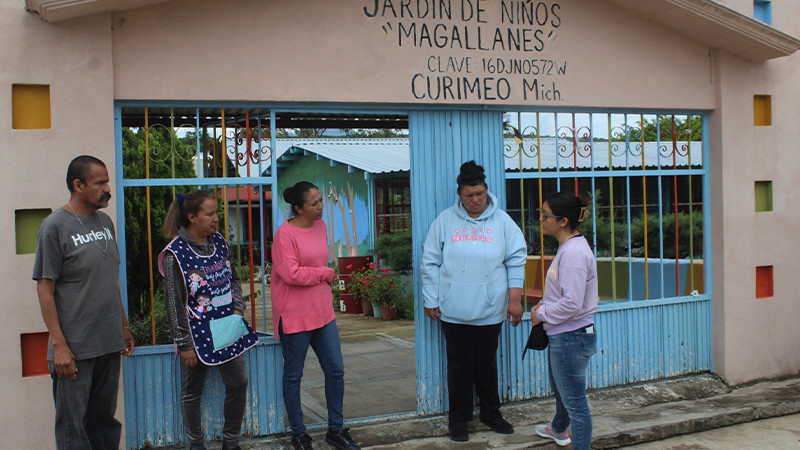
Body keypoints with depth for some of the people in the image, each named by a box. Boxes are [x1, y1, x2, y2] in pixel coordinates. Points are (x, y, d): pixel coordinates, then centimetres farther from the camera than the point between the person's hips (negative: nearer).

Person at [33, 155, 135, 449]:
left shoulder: (105, 222, 11)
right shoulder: (55, 226, -9)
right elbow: (45, 289, -11)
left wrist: (124, 326, 20)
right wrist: (59, 345, -15)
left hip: (110, 344, 6)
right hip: (74, 348, -6)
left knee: (105, 419, 14)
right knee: (73, 426, 2)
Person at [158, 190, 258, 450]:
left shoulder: (219, 242, 2)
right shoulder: (175, 254, -15)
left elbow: (234, 279, 17)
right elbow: (174, 303, -13)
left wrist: (238, 308, 3)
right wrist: (184, 344, -11)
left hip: (228, 329, 5)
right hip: (199, 335, -5)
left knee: (238, 383, 8)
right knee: (192, 392, 11)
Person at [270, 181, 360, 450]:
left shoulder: (320, 226, 8)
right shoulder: (285, 234, -15)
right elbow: (291, 274, -22)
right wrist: (325, 274, -12)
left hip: (323, 312, 7)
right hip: (295, 316, -7)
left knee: (336, 370, 9)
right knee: (293, 376, 7)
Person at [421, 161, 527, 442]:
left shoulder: (502, 221, 2)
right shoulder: (445, 221, 0)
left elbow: (516, 260, 3)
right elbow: (431, 262, 3)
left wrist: (515, 298, -2)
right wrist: (430, 301, 1)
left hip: (490, 310, 1)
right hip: (454, 311, -1)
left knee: (487, 363, 14)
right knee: (460, 365, 7)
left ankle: (491, 412, 32)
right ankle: (459, 417, 22)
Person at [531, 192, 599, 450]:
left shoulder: (574, 253, -24)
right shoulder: (567, 247, 8)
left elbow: (572, 303, -27)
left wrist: (541, 314, -13)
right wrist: (545, 303, 6)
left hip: (571, 338, -11)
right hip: (563, 335, 11)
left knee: (575, 402, -1)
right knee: (559, 389, 32)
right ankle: (559, 429, 55)